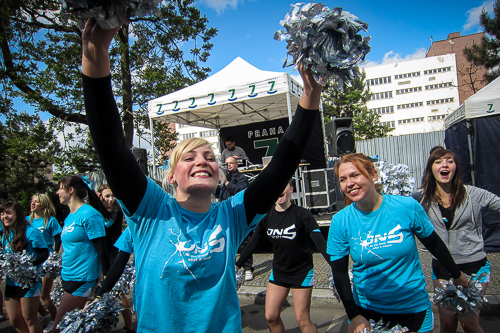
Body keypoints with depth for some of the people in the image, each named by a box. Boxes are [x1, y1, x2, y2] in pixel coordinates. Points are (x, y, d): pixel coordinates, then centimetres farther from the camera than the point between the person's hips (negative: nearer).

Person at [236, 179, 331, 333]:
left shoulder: (302, 214, -16)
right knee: (271, 317, 10)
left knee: (302, 320, 1)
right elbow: (252, 244, 3)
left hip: (302, 271, -4)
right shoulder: (266, 216, -5)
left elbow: (320, 241, -22)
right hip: (278, 271, 4)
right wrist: (237, 265, 3)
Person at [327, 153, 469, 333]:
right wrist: (353, 315, -9)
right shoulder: (340, 222, -14)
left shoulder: (408, 207, -14)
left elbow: (434, 244, 2)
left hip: (413, 307, 0)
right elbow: (339, 272, -7)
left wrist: (456, 274, 16)